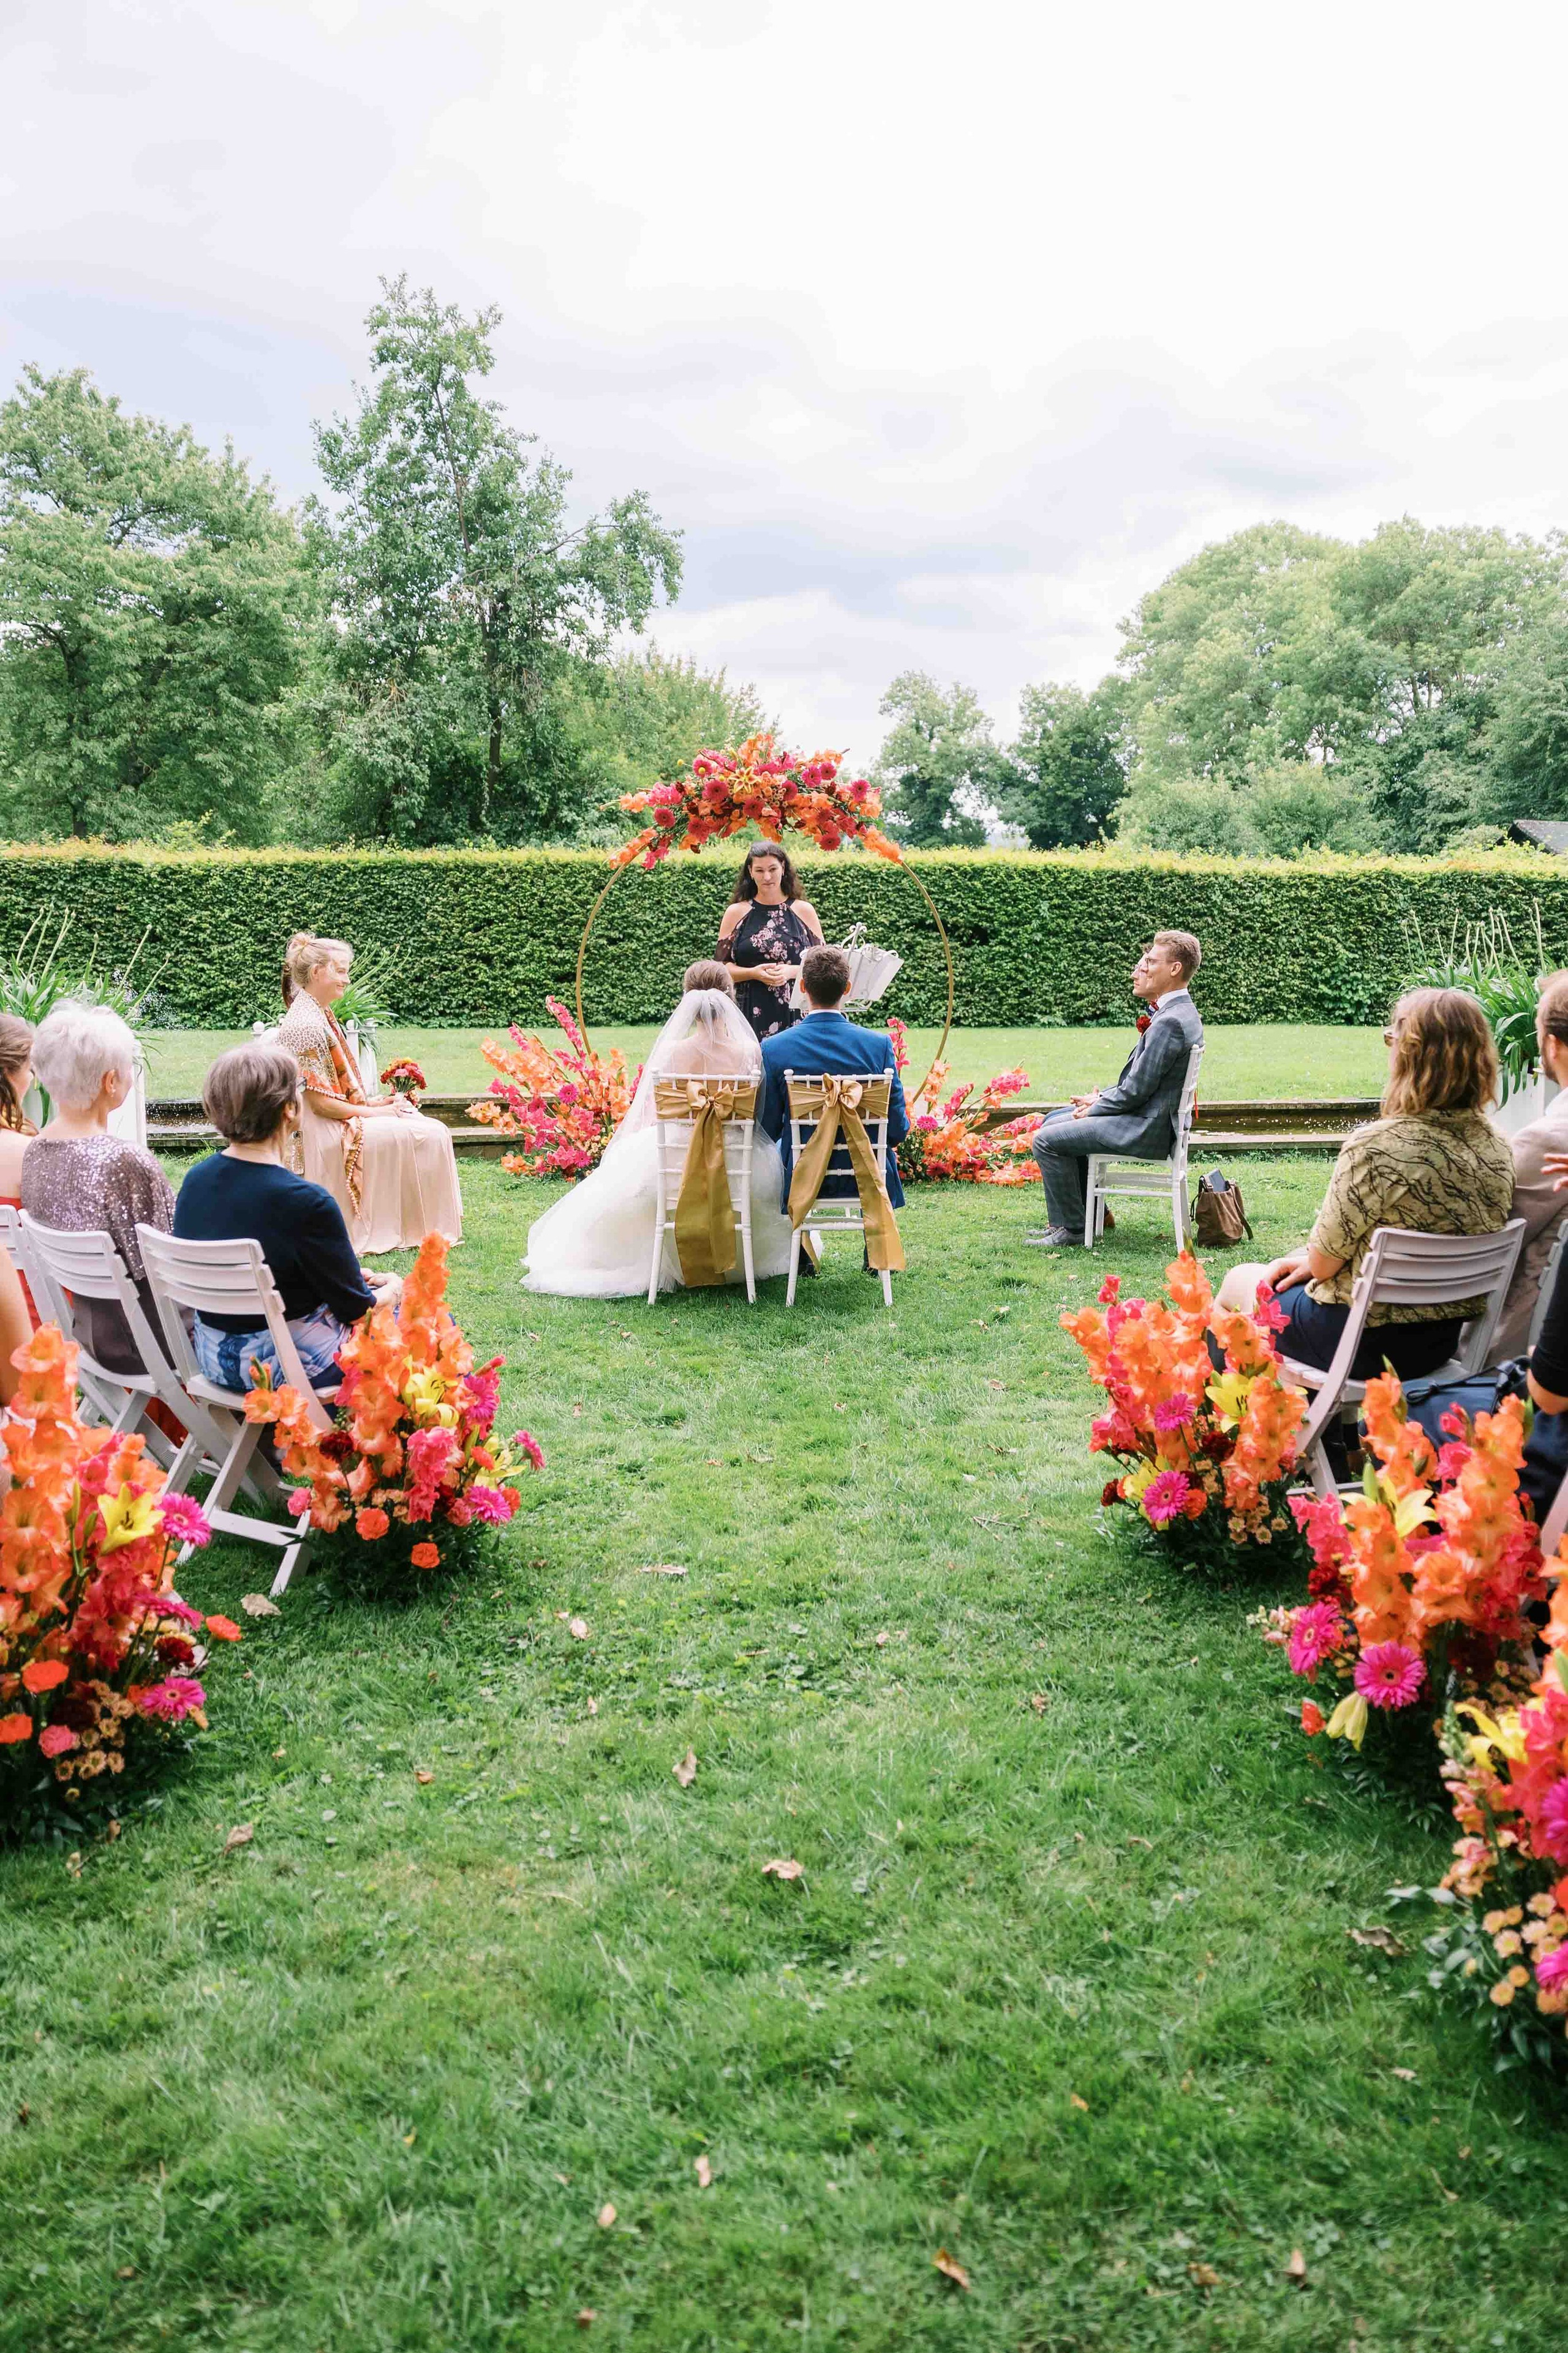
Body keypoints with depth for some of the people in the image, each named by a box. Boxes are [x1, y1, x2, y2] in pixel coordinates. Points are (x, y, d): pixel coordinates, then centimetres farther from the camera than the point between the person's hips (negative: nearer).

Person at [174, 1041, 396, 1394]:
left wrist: (352, 1275, 14)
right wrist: (391, 1288, 7)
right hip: (296, 1364, -8)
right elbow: (356, 1309, -16)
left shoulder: (195, 1180, -4)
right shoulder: (307, 1203, -26)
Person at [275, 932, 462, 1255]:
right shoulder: (305, 1024, -19)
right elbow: (320, 1102, -20)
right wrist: (375, 1112, -13)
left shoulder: (321, 1015, 14)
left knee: (435, 1131, 2)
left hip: (339, 1122, 10)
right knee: (426, 1136, -15)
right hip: (323, 1132, -10)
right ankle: (422, 1228, -4)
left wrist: (375, 1103, 6)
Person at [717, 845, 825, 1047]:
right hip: (751, 1014, 0)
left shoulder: (804, 911, 11)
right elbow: (722, 968, 6)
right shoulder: (736, 913, 10)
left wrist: (792, 972, -10)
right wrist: (753, 973, -12)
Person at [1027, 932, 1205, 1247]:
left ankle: (1070, 1229, -1)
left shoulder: (1170, 1022, -23)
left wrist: (1093, 1109, -8)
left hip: (1146, 1129, -11)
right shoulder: (1177, 1012, 10)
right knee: (1054, 1122, 21)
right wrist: (1102, 1098, 8)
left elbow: (1136, 1090, -23)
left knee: (1047, 1141, -12)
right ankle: (1093, 1213, 25)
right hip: (1148, 1117, 11)